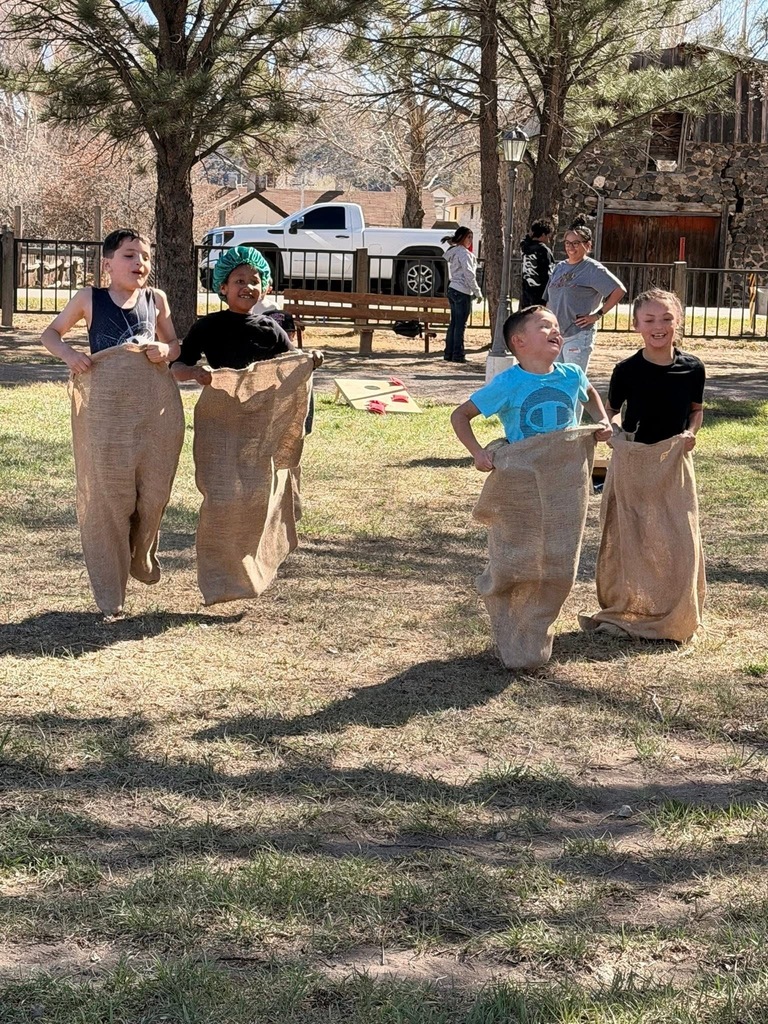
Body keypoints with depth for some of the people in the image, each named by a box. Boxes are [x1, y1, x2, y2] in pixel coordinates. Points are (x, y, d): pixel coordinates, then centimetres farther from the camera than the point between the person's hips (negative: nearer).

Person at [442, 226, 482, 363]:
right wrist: (477, 292, -13)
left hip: (453, 289, 9)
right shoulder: (464, 253, -13)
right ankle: (458, 355, -4)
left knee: (454, 323, 11)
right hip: (462, 292, -9)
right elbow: (469, 274, -18)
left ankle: (448, 353, 12)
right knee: (460, 325, -6)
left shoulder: (453, 252, 16)